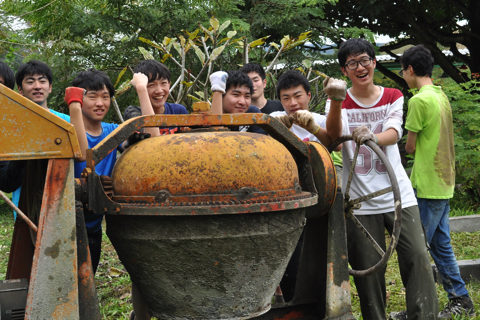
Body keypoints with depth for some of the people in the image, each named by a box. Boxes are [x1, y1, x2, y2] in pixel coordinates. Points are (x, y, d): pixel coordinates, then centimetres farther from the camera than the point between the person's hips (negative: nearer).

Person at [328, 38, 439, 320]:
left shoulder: (393, 97, 7)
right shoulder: (339, 102, 4)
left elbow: (394, 134, -12)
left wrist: (372, 137, -35)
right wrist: (335, 105, -34)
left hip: (399, 195, 1)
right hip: (360, 200, -1)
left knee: (418, 258, -8)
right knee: (368, 269, 1)